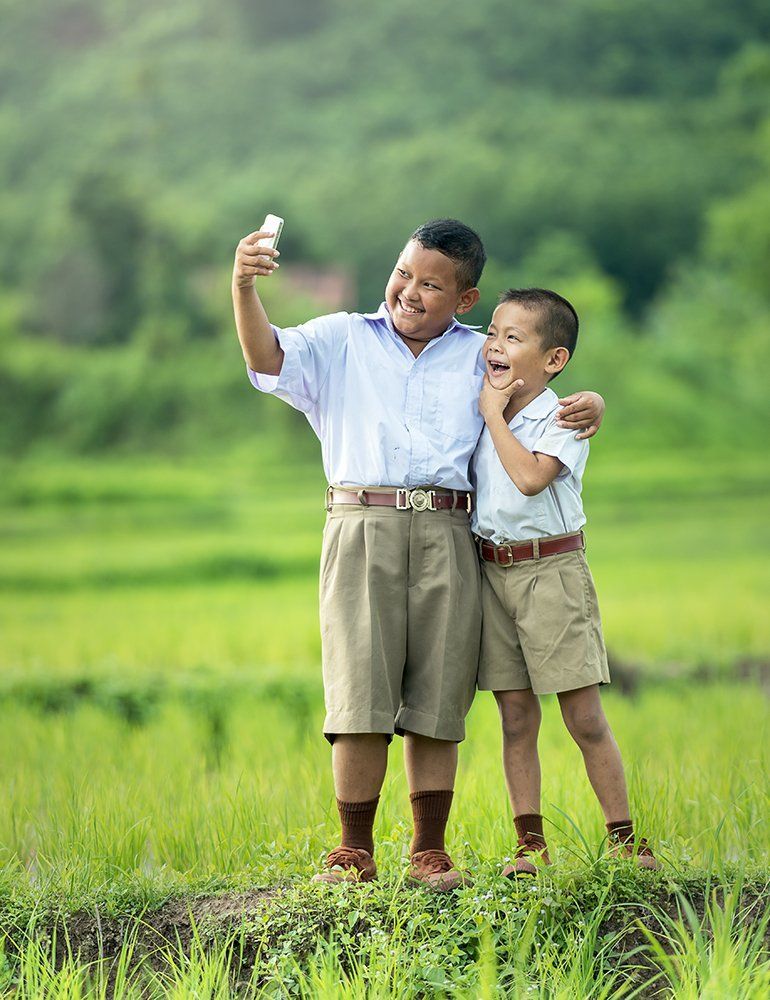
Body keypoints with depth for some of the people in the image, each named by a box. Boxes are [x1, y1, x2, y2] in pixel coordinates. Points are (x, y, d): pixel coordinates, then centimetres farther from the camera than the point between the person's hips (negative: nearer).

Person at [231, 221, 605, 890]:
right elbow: (269, 359, -2)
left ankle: (430, 849, 9)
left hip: (447, 538, 2)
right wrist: (244, 288, -18)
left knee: (437, 701, 1)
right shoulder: (341, 341, 13)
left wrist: (590, 403, 2)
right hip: (362, 529, -2)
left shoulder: (481, 357, 18)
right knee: (361, 697, -7)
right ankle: (354, 852, 0)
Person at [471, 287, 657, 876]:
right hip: (493, 572, 5)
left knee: (584, 717, -5)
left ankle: (624, 839, 2)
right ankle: (530, 843, 10)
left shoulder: (561, 419, -7)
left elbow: (531, 476, -24)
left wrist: (495, 414, -15)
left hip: (553, 569, -5)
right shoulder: (479, 415, 11)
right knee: (516, 717, 5)